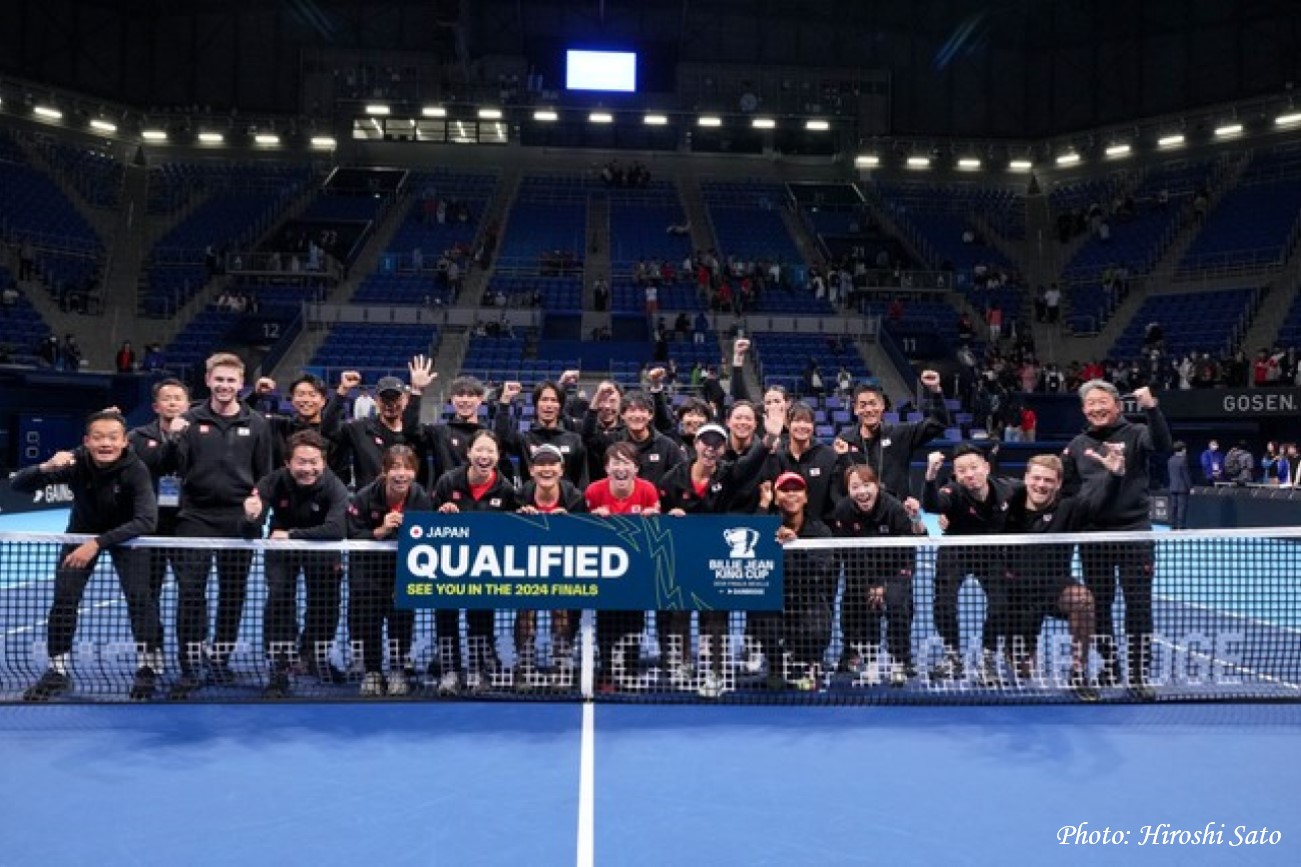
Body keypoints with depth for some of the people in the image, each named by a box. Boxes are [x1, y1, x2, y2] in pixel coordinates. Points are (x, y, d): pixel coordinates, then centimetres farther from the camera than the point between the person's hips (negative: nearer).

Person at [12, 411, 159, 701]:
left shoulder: (135, 470, -31)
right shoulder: (74, 462, -25)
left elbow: (146, 521, -40)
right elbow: (18, 485, -28)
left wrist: (98, 542, -46)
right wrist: (45, 467, -49)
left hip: (125, 534, -2)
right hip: (81, 532, 2)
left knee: (140, 597, -14)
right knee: (63, 600, -5)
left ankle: (148, 666, 4)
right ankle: (59, 670, 14)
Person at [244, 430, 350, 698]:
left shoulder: (334, 486, -30)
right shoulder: (272, 482, -27)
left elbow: (337, 529, -44)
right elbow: (252, 535, -29)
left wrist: (292, 534, -45)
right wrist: (252, 519, -52)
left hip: (321, 549, 1)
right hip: (281, 548, 0)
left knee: (326, 603, 3)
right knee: (278, 598, -17)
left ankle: (315, 655, 33)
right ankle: (278, 670, -6)